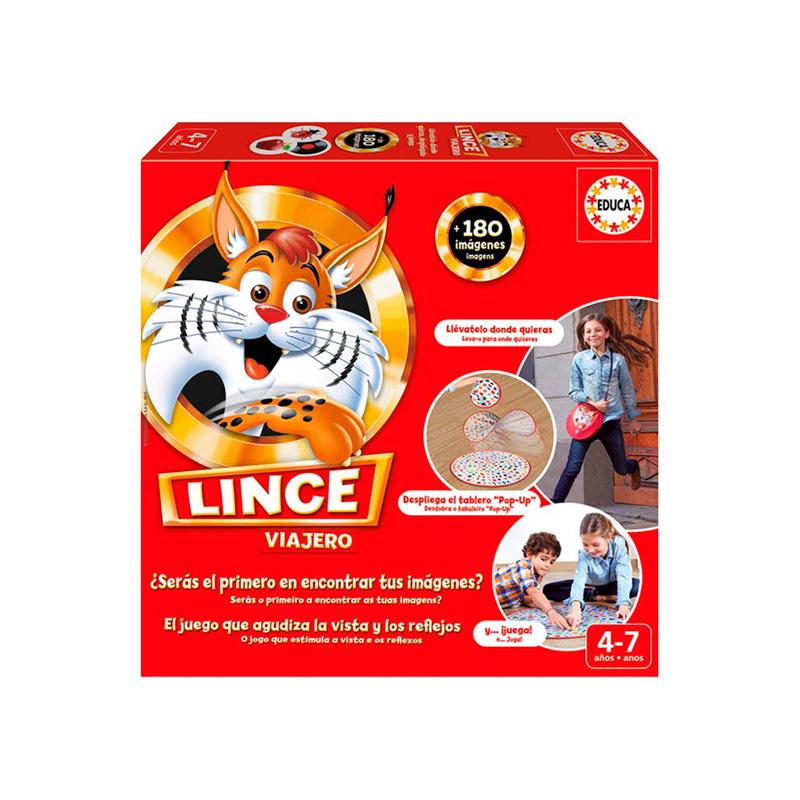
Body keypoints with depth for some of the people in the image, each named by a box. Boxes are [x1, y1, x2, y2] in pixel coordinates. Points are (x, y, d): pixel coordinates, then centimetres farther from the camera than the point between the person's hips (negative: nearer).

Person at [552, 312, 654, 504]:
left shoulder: (618, 359, -2)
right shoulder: (579, 359, -4)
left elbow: (627, 391, 7)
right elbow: (574, 391, -1)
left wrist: (634, 419, 13)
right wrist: (593, 403, -16)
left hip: (611, 421, 1)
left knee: (620, 468, 16)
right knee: (572, 468, -11)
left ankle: (633, 467, 52)